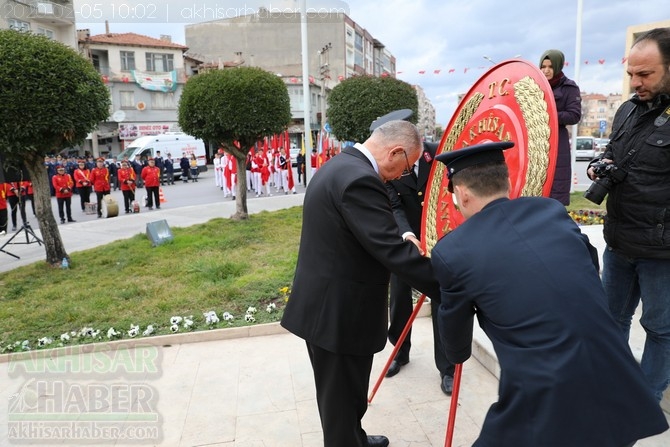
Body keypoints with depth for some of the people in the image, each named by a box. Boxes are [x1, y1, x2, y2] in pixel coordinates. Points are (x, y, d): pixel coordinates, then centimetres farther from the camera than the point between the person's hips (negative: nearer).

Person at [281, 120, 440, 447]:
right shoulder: (360, 179, -24)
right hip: (339, 312, -11)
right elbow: (393, 252, -28)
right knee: (342, 399, 9)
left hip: (324, 304, 11)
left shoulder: (338, 166, 9)